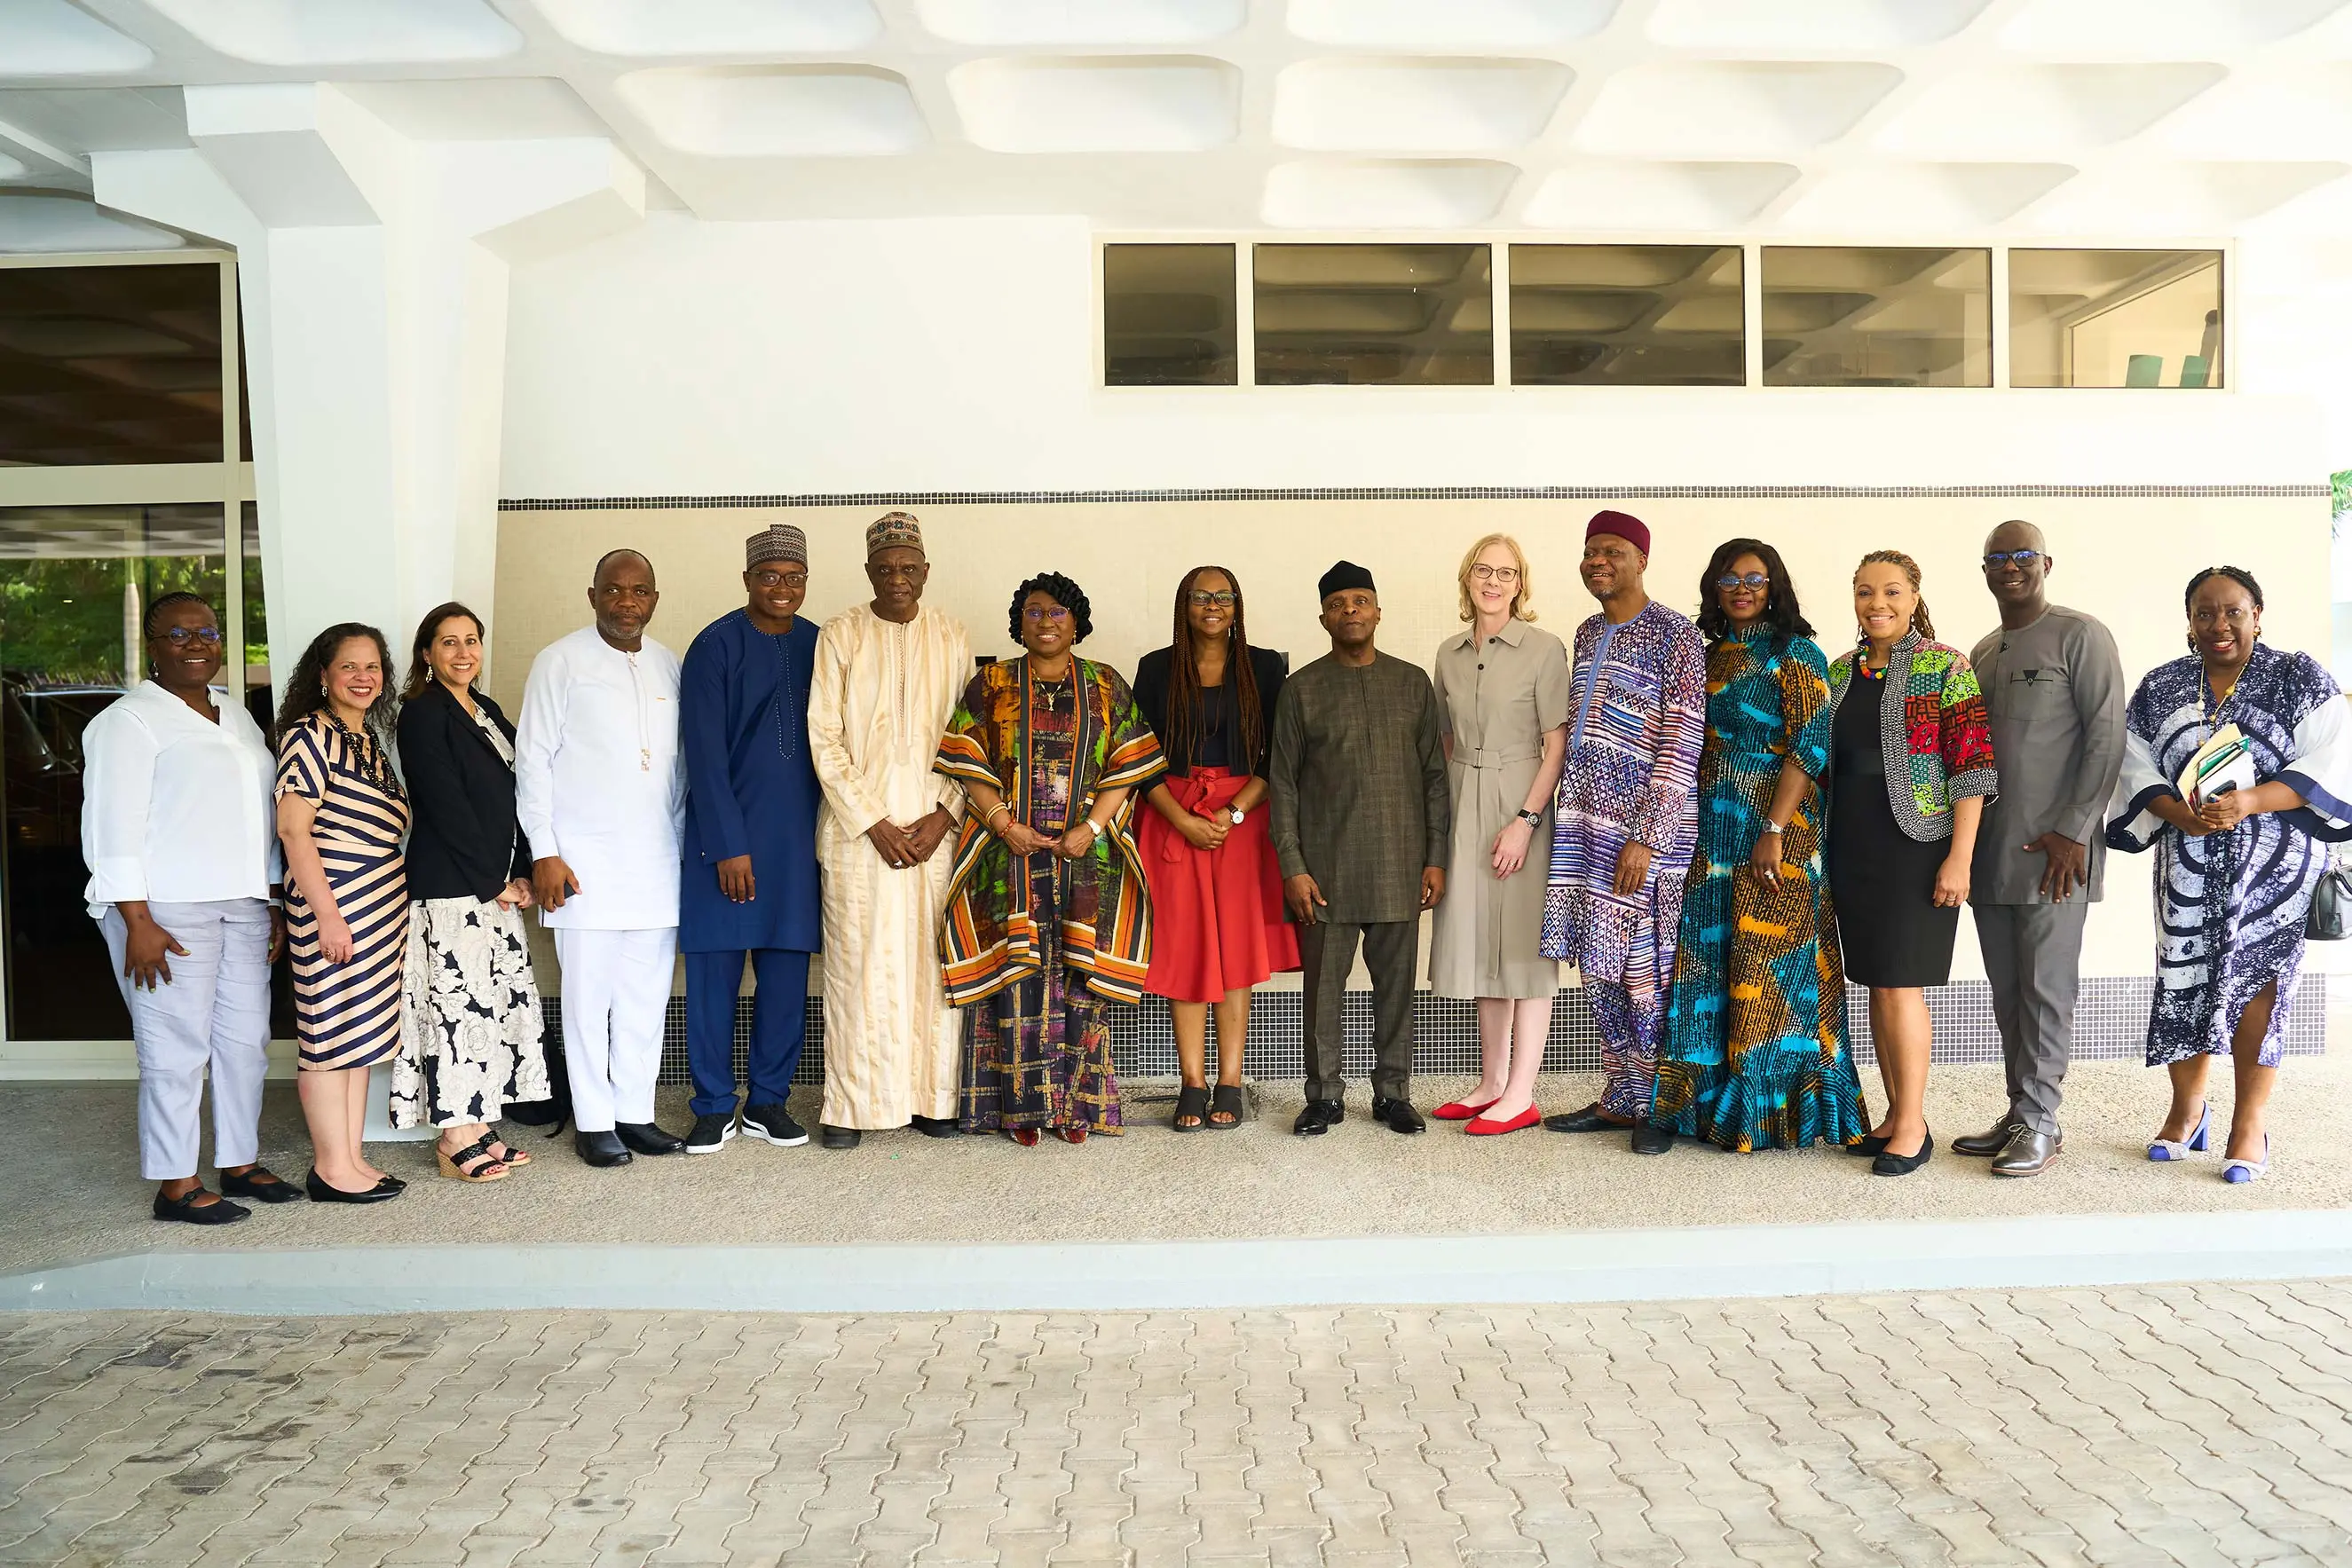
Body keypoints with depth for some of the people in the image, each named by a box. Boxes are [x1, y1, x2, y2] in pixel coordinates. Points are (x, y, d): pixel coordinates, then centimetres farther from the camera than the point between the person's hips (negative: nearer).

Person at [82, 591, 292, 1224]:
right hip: (169, 910, -7)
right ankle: (176, 1185, 5)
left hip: (243, 905, 7)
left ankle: (240, 1163, 23)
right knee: (176, 1050, -5)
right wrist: (137, 922, -18)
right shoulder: (130, 719, -5)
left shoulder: (237, 715, 17)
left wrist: (274, 902, 16)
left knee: (246, 1039, 11)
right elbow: (113, 827, -11)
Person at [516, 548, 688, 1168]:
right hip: (586, 857, -4)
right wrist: (544, 853, -8)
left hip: (657, 859, 5)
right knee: (589, 994, -1)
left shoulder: (668, 664, 12)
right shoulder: (561, 661, -2)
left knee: (647, 993, 7)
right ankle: (593, 1122, 11)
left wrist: (682, 838, 13)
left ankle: (635, 1113, 18)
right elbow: (532, 758, -3)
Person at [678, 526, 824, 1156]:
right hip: (727, 834, -4)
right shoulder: (716, 646, -5)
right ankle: (714, 1108, 13)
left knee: (786, 973, 6)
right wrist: (729, 847, -14)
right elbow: (705, 754, -9)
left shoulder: (819, 646, 8)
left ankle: (767, 1102, 18)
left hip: (799, 836, 4)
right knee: (715, 971, 1)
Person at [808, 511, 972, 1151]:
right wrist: (875, 823, -9)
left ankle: (932, 1095, 14)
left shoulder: (952, 638, 7)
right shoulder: (840, 636, 0)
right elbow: (825, 739, -3)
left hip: (934, 827, 2)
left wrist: (941, 817, -7)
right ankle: (851, 1104, 9)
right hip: (859, 828, -2)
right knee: (859, 960, 0)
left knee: (931, 956, 4)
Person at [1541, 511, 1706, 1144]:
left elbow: (1681, 745, -12)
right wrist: (1566, 818, 15)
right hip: (1585, 823, 7)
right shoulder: (1587, 634, 15)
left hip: (1643, 829, -7)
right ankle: (1621, 1098, 20)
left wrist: (1645, 836, -18)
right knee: (1597, 963, 9)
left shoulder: (1675, 636, -7)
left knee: (1644, 968, -1)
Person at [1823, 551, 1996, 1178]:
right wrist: (1825, 851, 13)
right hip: (1853, 849, 6)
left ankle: (1913, 1125, 6)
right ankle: (1895, 1117, 21)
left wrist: (1960, 859, -15)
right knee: (1877, 984, 10)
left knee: (1900, 983, -5)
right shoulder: (1840, 670, 11)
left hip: (1915, 846, -6)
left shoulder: (1945, 667, -6)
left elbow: (1972, 766, -10)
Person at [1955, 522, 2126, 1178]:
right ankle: (2019, 1114, 17)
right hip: (1989, 849, 7)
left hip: (2054, 851, -6)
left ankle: (2039, 1123, 4)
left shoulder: (2080, 636, -3)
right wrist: (1964, 834, 12)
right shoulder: (1982, 652, 18)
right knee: (2007, 992, 9)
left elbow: (2107, 737, -9)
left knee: (2046, 989, -3)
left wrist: (2073, 831, -15)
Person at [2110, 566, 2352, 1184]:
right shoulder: (2160, 687, 8)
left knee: (2256, 980, -2)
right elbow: (2136, 766, 4)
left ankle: (2250, 1123, 9)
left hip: (2275, 860, -2)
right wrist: (2177, 812, -15)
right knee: (2184, 976, 3)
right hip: (2189, 861, 3)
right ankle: (2187, 1109, 20)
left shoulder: (2300, 678, 0)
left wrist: (2249, 802, -22)